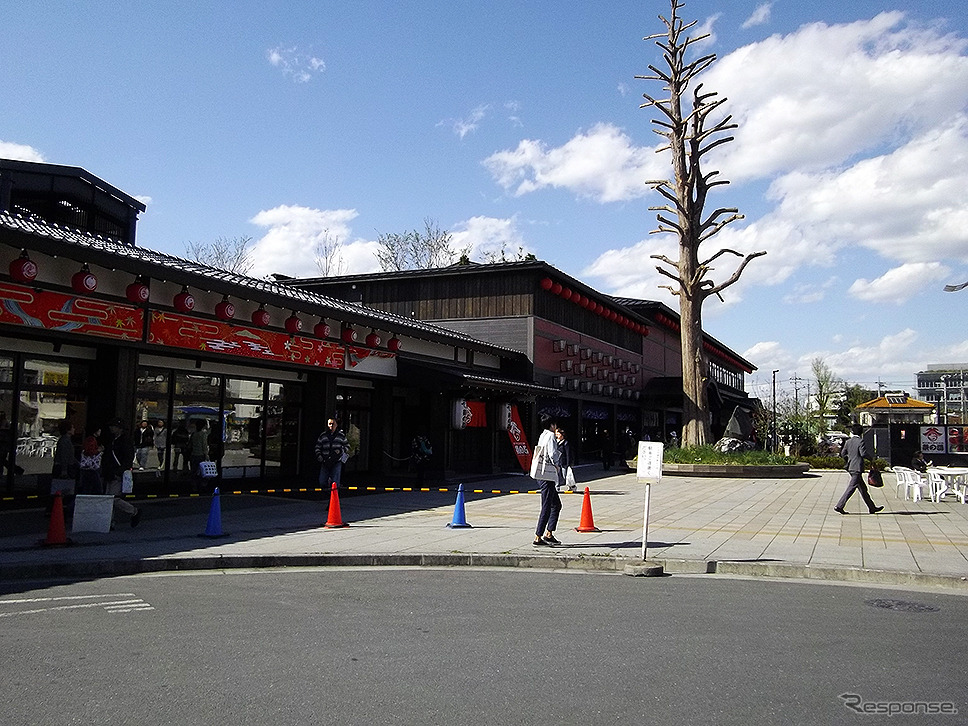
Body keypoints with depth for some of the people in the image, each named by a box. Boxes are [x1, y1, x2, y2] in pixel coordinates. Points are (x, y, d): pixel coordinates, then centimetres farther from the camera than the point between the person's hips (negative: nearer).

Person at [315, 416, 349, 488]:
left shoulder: (341, 435, 8)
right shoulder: (323, 435, 10)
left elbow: (347, 446, 13)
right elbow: (318, 447, 14)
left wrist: (341, 451, -6)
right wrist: (319, 456, -1)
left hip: (337, 461, -2)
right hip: (325, 462, 2)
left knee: (335, 483, -7)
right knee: (322, 482, 0)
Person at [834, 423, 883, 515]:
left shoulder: (848, 442, 8)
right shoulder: (860, 441, -11)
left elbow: (843, 453, 12)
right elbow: (863, 453, -19)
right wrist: (871, 458, -1)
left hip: (851, 467, 8)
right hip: (857, 468, -8)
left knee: (863, 488, 14)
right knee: (851, 488, -7)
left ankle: (872, 507, 20)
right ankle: (839, 506, -10)